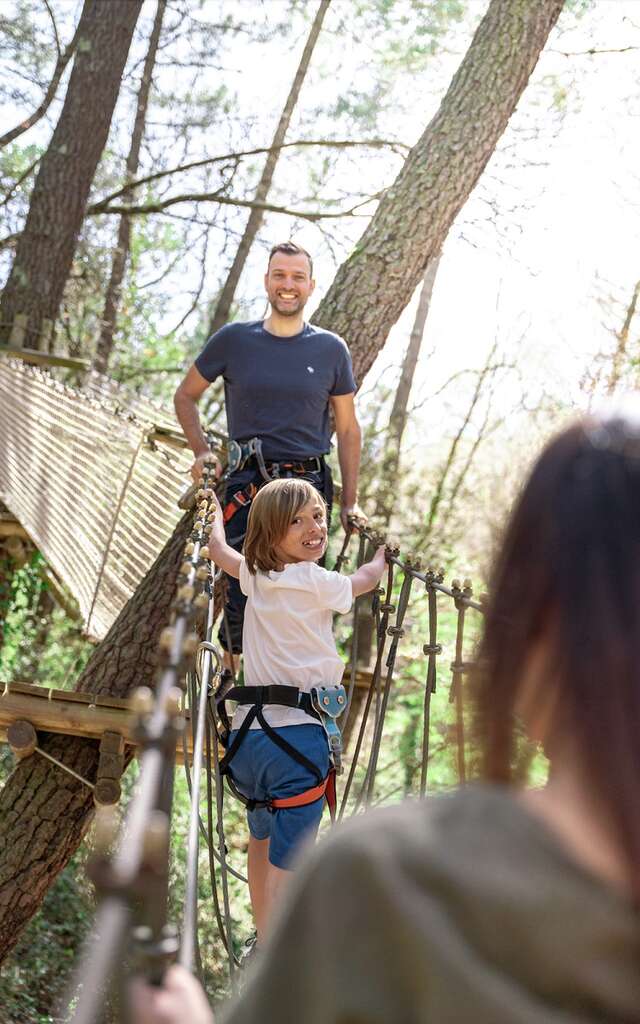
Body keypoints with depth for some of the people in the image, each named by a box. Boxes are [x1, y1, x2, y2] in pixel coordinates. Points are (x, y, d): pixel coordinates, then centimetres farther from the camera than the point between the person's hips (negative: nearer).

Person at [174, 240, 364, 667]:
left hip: (309, 485, 1)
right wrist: (203, 452, 2)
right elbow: (186, 396, 16)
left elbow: (347, 429, 10)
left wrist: (350, 502, 6)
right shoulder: (234, 339, 5)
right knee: (239, 588, -6)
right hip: (248, 484, 0)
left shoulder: (331, 349, 6)